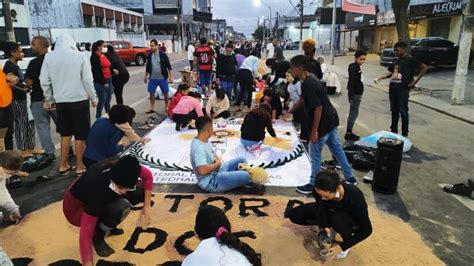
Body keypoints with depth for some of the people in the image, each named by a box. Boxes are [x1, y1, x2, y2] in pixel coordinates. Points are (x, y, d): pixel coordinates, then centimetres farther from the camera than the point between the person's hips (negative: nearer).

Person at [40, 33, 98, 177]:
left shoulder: (49, 57, 2)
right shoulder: (79, 55, -6)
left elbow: (44, 81, 4)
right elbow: (88, 80, -7)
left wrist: (49, 99, 17)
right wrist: (93, 98, 5)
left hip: (60, 102, 4)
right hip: (79, 101, -3)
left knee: (65, 134, 18)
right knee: (80, 135, 6)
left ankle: (64, 165, 22)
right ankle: (79, 166, 12)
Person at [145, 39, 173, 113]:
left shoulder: (163, 54, -7)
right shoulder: (149, 56, 5)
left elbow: (168, 66, -5)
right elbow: (147, 67, 16)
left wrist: (170, 77, -9)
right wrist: (146, 76, 17)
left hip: (162, 77, -3)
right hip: (152, 78, 3)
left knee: (165, 93, 6)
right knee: (151, 93, 3)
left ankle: (166, 107, 21)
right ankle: (152, 108, 14)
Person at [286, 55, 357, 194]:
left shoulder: (308, 85, -26)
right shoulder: (310, 78, 6)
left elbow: (318, 108, -27)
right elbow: (302, 99, 19)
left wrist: (314, 131, -22)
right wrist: (289, 112, 23)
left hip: (323, 124, -10)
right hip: (330, 120, 10)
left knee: (315, 154, 5)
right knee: (337, 149, 21)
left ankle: (313, 185, 19)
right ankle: (350, 177, 33)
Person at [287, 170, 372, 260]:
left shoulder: (354, 196, -39)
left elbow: (366, 230, -29)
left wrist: (342, 246, -29)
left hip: (353, 219, -4)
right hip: (332, 211, 4)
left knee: (337, 219, -40)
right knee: (294, 214, -11)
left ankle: (347, 241, -8)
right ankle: (330, 226, 6)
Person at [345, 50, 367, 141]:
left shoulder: (357, 67, 13)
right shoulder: (353, 68, -17)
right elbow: (351, 83, -22)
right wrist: (351, 96, -25)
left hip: (357, 94, 10)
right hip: (355, 94, -10)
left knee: (353, 113, 13)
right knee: (353, 113, -5)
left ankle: (349, 132, 19)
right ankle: (348, 133, 0)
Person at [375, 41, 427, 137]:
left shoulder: (411, 59, -6)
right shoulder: (396, 61, 14)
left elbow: (424, 68, -7)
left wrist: (416, 80, -11)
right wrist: (381, 77, 2)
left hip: (403, 89, -6)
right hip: (393, 89, 7)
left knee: (403, 111, -1)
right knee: (394, 111, 13)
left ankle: (405, 133, 9)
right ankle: (393, 131, 24)